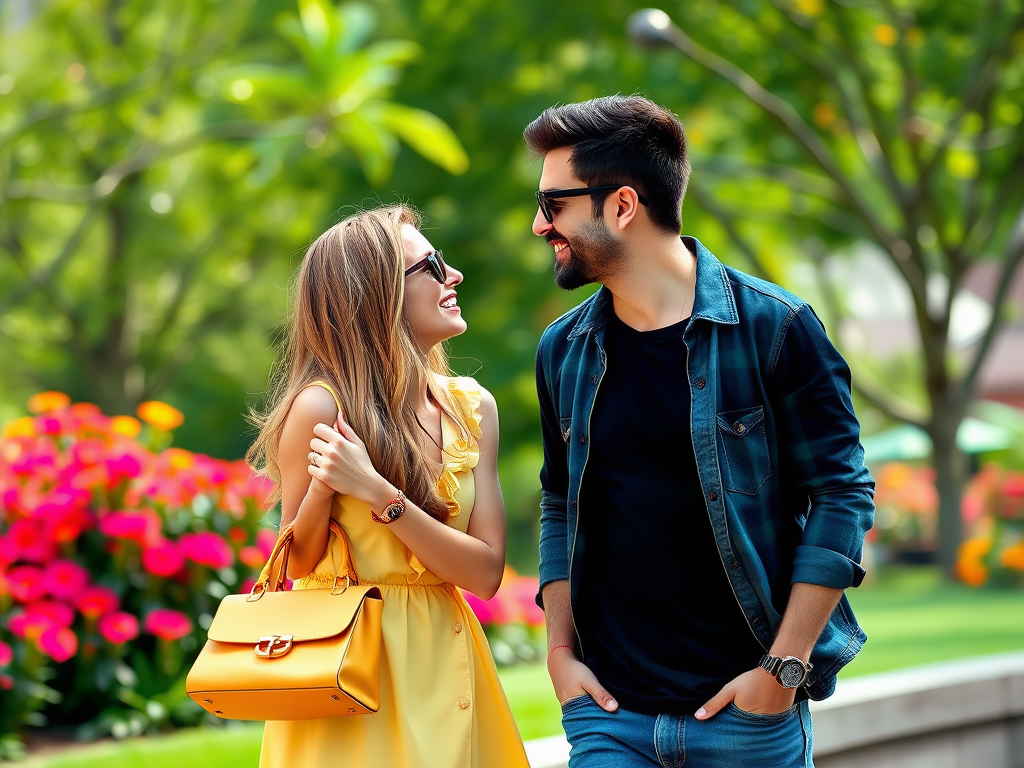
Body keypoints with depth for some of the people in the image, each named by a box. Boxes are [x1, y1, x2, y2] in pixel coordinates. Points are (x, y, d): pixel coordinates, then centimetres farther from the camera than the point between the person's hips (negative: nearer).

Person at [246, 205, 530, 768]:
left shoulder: (470, 407, 2)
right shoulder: (321, 407, -13)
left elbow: (486, 571, -6)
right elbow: (299, 566, -3)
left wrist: (378, 494, -18)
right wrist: (321, 488, -23)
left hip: (441, 657, 5)